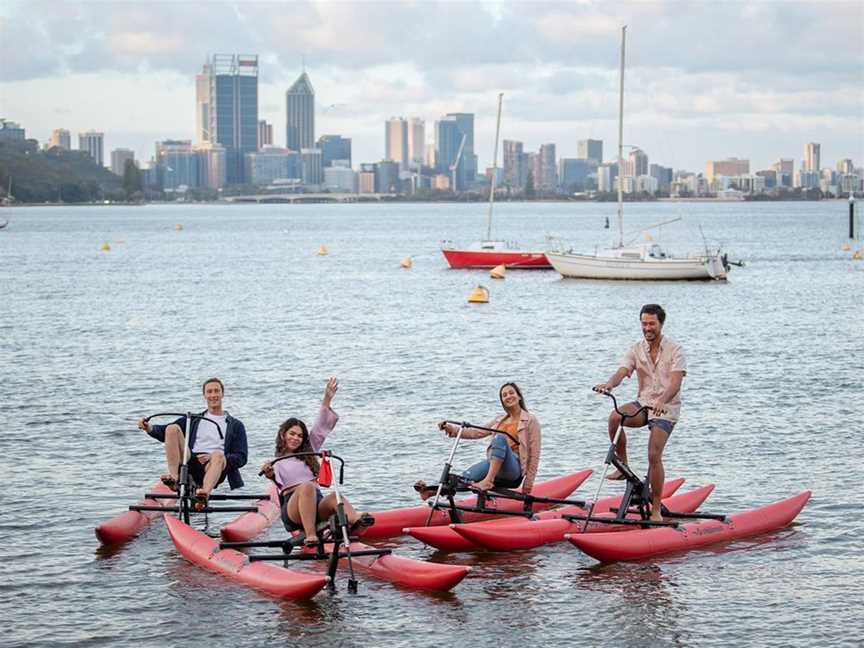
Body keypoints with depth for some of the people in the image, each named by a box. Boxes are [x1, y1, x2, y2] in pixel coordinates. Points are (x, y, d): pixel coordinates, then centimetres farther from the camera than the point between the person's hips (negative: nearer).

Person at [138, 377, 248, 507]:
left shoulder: (236, 425, 17)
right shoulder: (193, 420, 26)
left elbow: (242, 458, 6)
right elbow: (165, 432, 14)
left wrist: (213, 458, -11)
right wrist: (150, 428, -10)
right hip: (191, 463, 3)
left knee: (218, 455, -37)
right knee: (172, 428, -15)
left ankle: (205, 493, -65)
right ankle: (174, 478, -31)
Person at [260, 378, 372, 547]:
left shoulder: (308, 452, 29)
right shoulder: (277, 462, 15)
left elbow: (320, 428, 23)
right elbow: (278, 481, -6)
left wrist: (326, 401, 16)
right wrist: (269, 474, -28)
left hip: (317, 504, 4)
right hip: (293, 508, -4)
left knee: (335, 497, -32)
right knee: (307, 487, -37)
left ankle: (355, 521, -67)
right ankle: (310, 536, -54)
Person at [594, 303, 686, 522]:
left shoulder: (675, 350, -7)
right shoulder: (636, 350, 4)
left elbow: (676, 382, -20)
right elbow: (621, 372, -11)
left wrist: (662, 400, -40)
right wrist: (609, 384, -35)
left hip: (666, 407, -4)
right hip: (643, 402, 4)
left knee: (654, 455, -16)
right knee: (615, 417, -28)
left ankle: (656, 509, -6)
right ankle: (622, 466, -12)